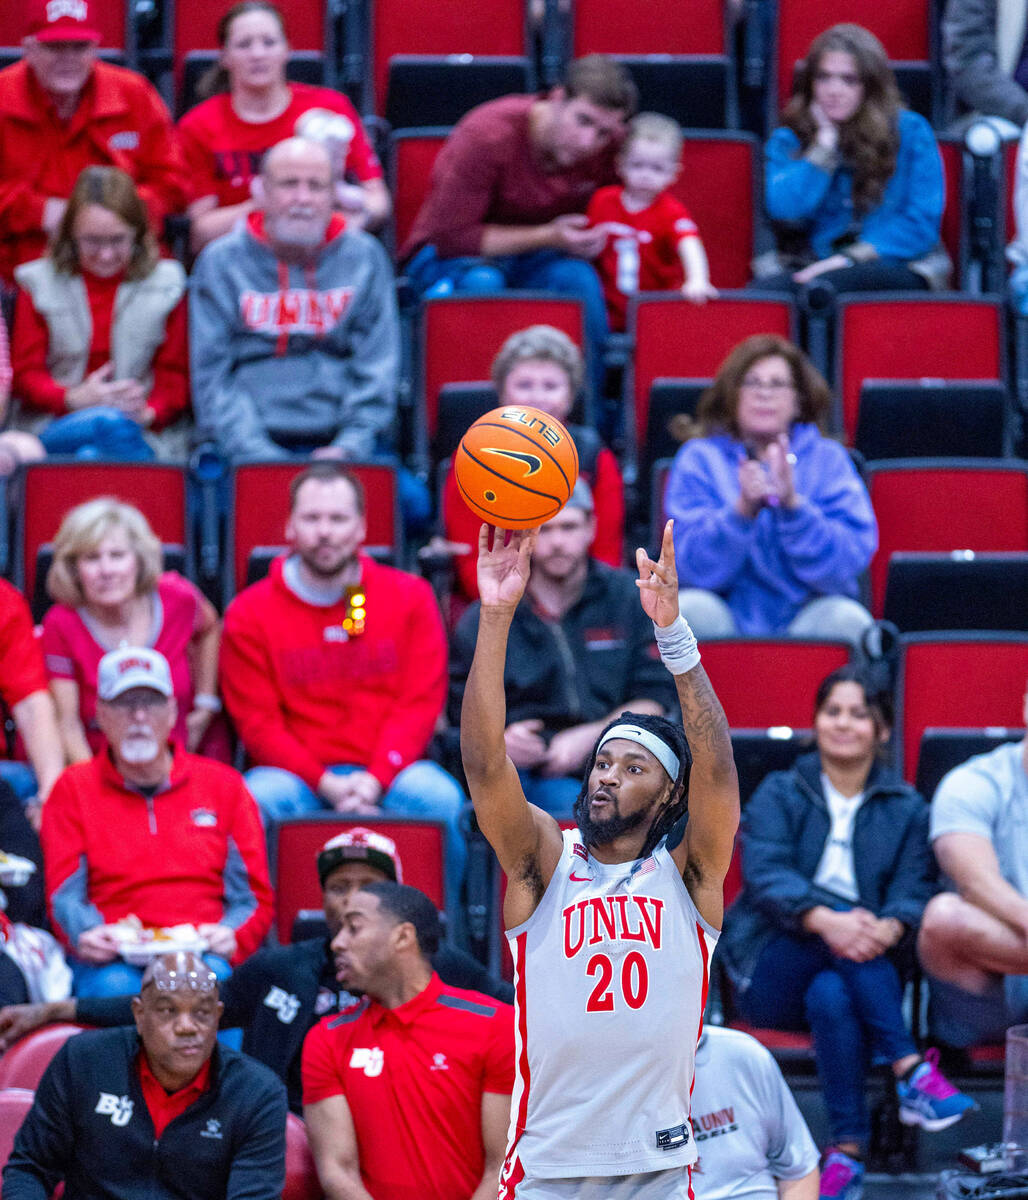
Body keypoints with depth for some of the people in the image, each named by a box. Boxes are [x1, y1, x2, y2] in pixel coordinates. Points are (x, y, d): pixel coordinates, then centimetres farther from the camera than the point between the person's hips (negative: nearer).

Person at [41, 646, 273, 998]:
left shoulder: (223, 785, 19)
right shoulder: (73, 790, 17)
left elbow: (253, 896, 14)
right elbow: (64, 894, 6)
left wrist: (231, 935, -11)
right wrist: (86, 933, -20)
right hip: (114, 958, -1)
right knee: (115, 984, -37)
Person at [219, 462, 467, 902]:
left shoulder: (410, 598, 8)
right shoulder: (250, 613, 4)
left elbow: (420, 704, 2)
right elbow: (258, 722, -1)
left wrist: (375, 779, -15)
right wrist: (325, 784, -15)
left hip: (387, 771, 1)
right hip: (296, 775, -1)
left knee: (440, 797, -31)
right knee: (260, 799, -34)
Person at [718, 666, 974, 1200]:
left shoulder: (905, 809, 15)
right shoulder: (779, 795, 11)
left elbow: (912, 893, 0)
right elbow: (764, 874, -8)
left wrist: (888, 929, -27)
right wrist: (825, 920, -30)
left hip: (868, 977, 1)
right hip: (772, 973, -1)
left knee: (832, 997, -37)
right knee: (842, 917, -35)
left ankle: (847, 1149, -41)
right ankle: (912, 1072, -42)